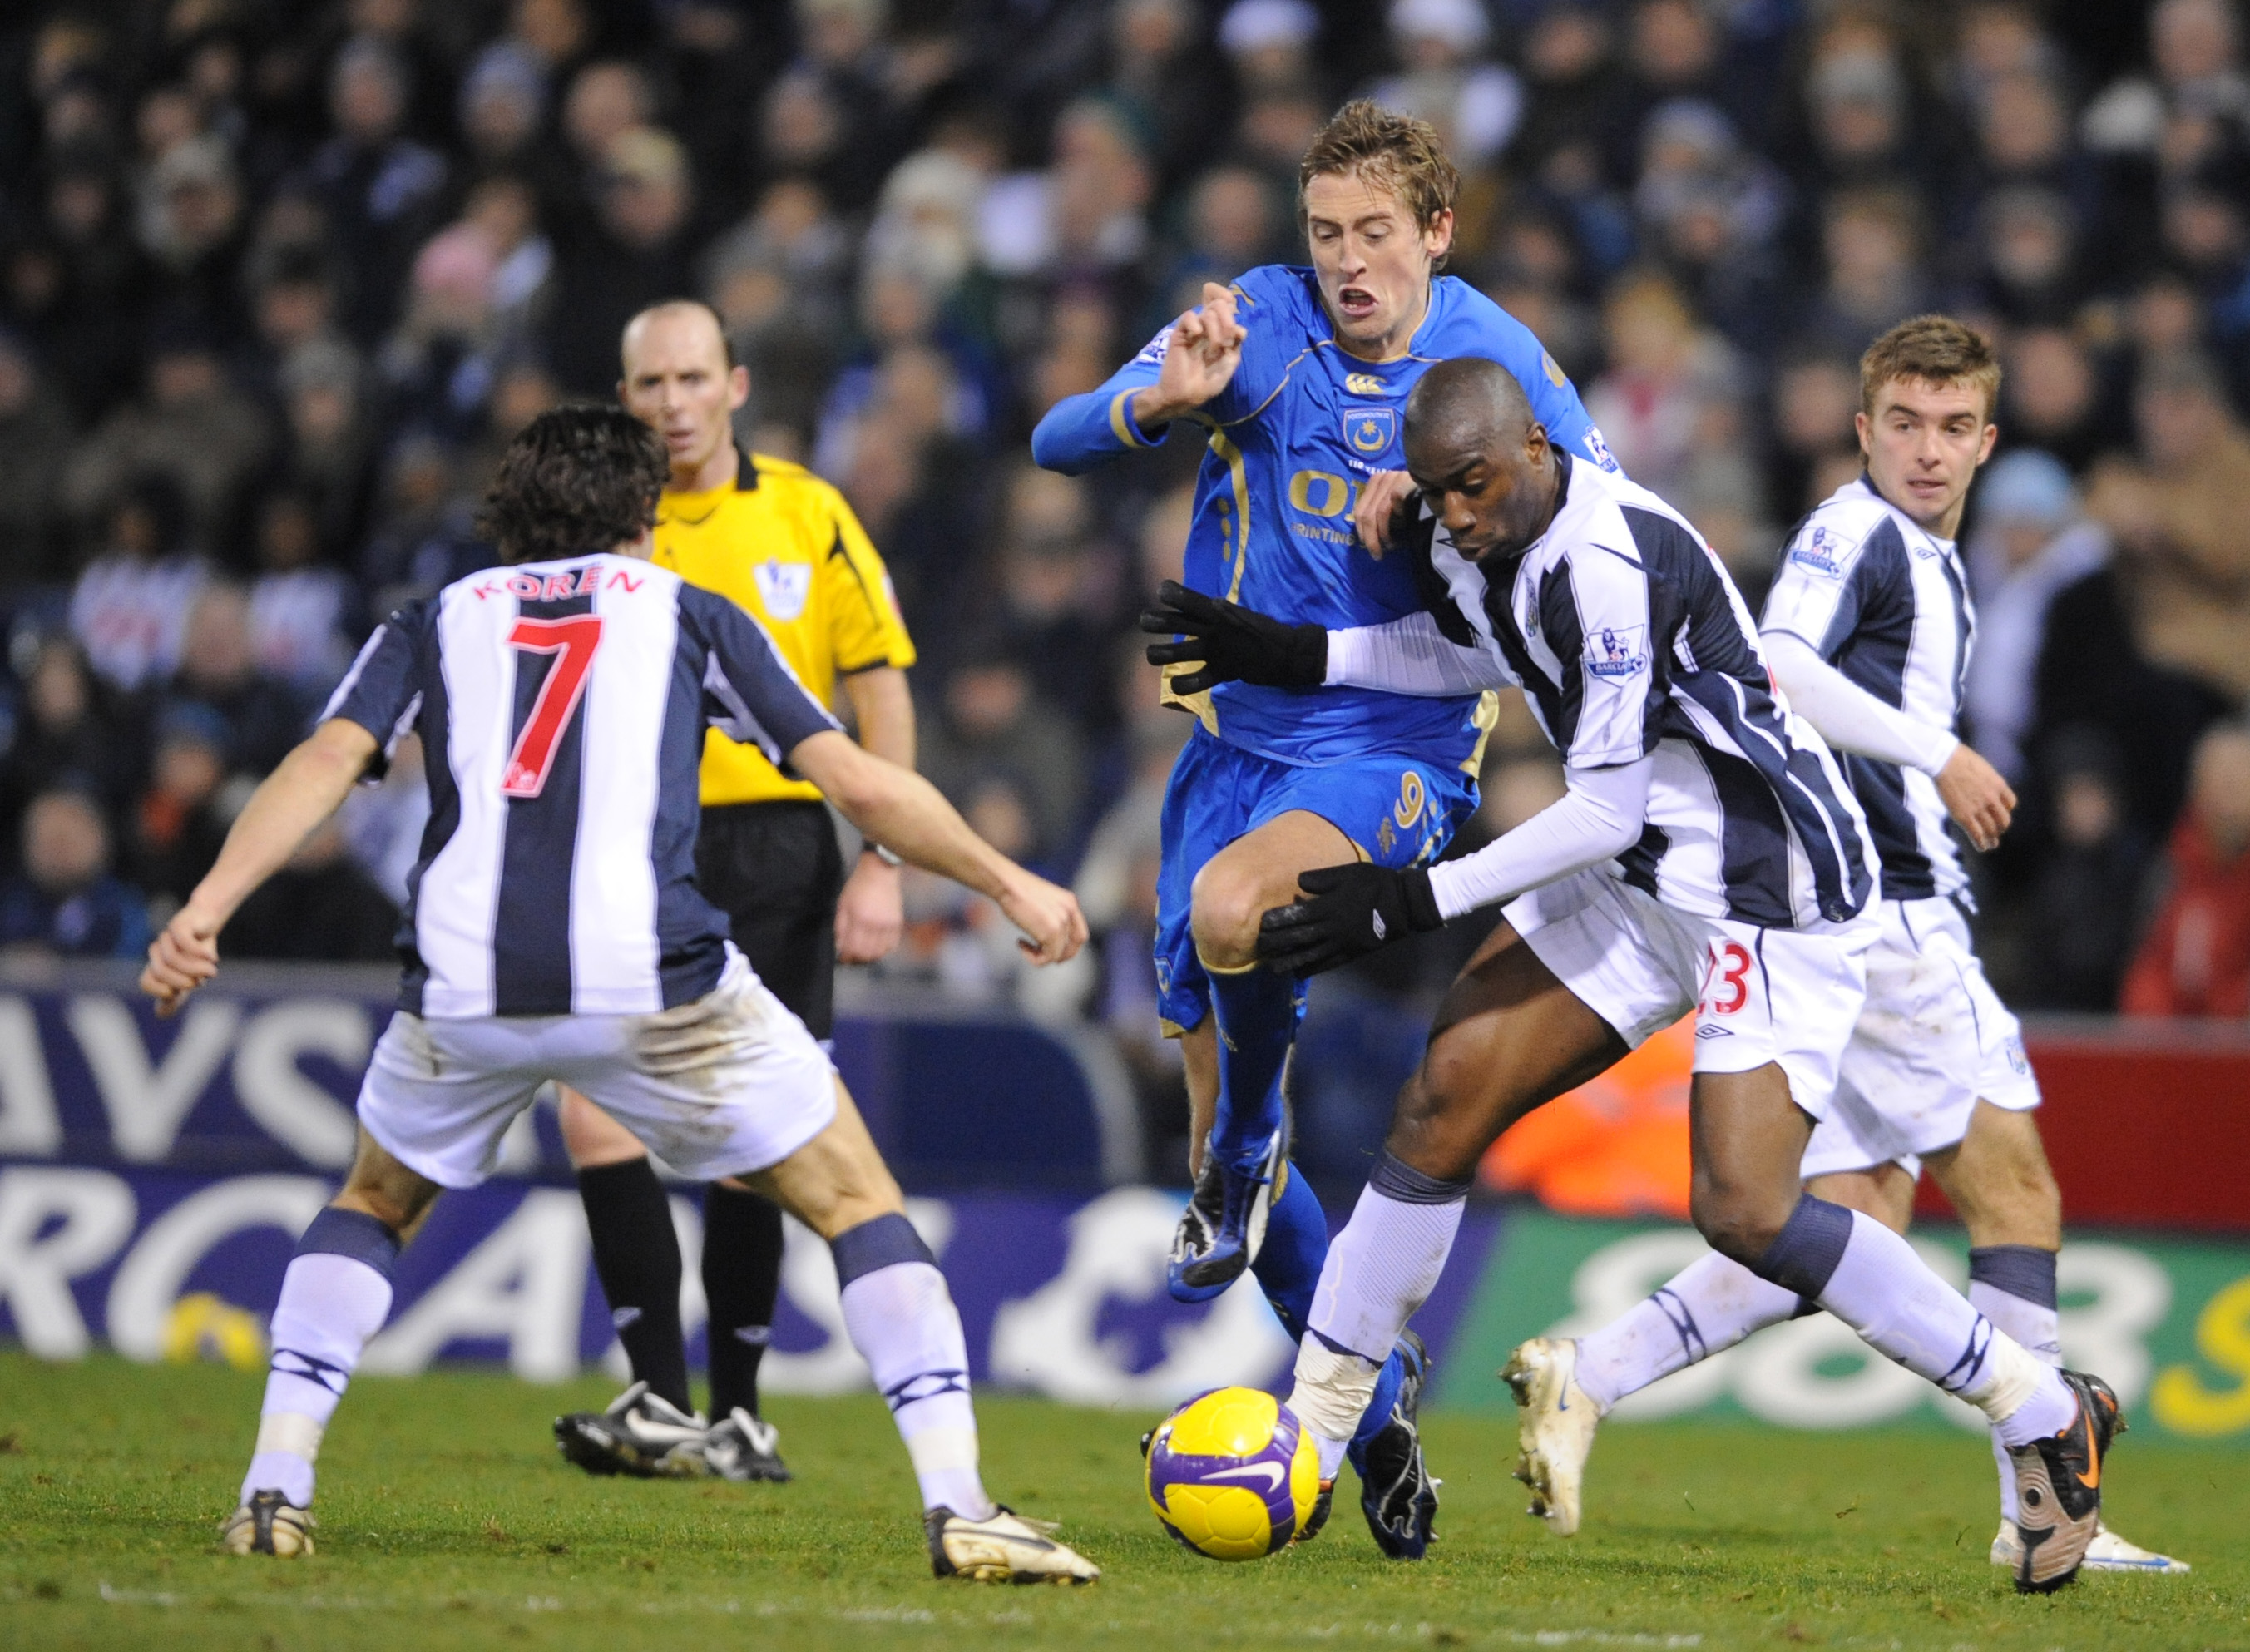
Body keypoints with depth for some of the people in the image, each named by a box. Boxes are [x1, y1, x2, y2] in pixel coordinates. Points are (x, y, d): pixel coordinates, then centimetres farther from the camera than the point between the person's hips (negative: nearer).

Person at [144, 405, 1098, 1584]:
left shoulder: (436, 623, 24)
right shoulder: (685, 611, 22)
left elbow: (327, 760, 5)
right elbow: (860, 784, 16)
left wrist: (207, 907, -3)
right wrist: (1009, 885, 25)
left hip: (463, 988, 2)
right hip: (655, 984, -2)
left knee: (374, 1206, 30)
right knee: (856, 1204, 12)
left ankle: (275, 1491, 17)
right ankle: (958, 1508, -1)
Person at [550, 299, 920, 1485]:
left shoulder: (807, 516, 3)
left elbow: (879, 687, 3)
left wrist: (882, 865, -4)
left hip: (776, 849, -1)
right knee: (594, 1110, -16)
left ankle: (737, 1414, 13)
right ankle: (662, 1401, -12)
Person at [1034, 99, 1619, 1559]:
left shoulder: (1496, 357, -3)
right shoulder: (1260, 322, -2)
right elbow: (1058, 443, -7)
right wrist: (1162, 404, -29)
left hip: (1398, 749, -4)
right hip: (1239, 732, 4)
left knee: (1231, 908, -35)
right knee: (1219, 1082, 4)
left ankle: (1249, 1142, -6)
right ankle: (1377, 1401, 17)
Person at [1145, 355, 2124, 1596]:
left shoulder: (1608, 565, -27)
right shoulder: (1470, 542, 1)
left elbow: (1604, 810, -23)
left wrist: (1418, 899, -18)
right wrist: (1298, 655, 14)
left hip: (1775, 893, -9)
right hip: (1641, 876, 9)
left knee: (1745, 1214, -17)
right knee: (1444, 1096, 0)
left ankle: (2045, 1415, -1)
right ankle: (1305, 1438, 7)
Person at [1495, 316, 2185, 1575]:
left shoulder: (1938, 568, 23)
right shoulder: (1857, 531, -7)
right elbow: (1773, 667, -23)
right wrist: (1937, 753, -21)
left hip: (1889, 912, 10)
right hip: (1884, 913, -10)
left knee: (1856, 1225, 4)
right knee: (2015, 1187, -6)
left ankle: (1587, 1378, 1)